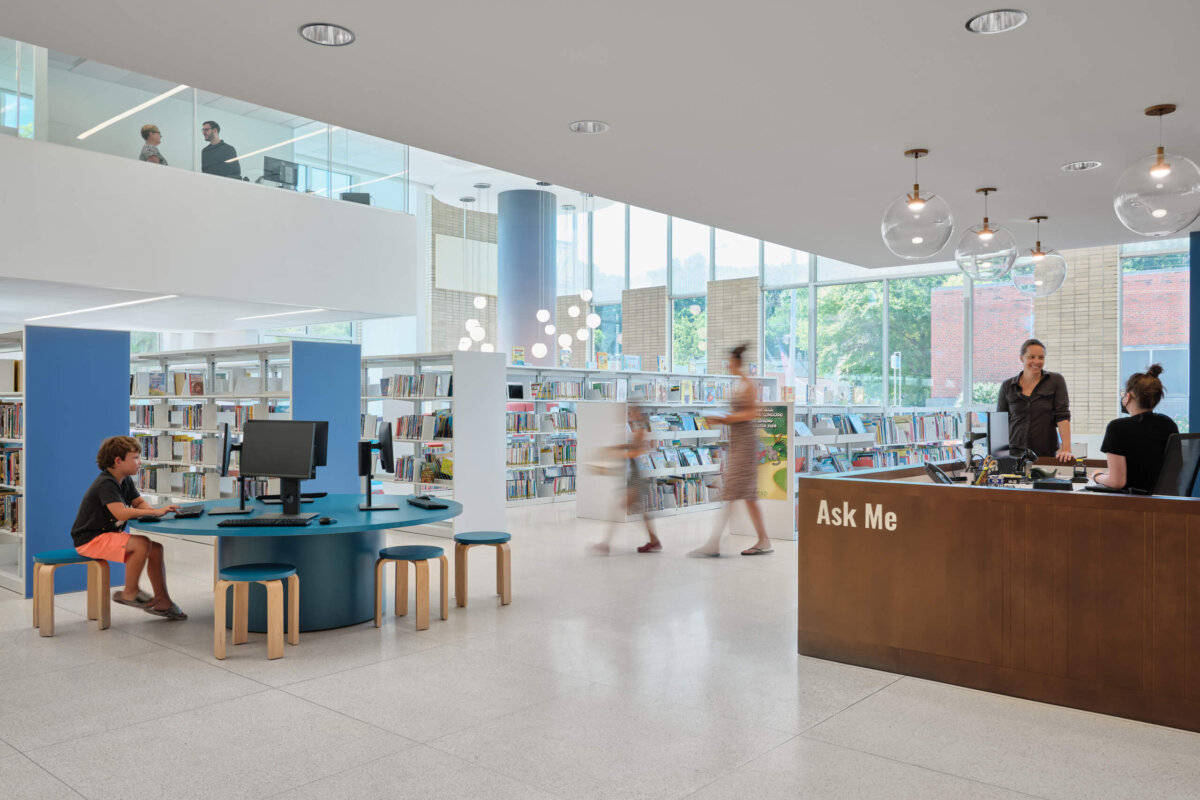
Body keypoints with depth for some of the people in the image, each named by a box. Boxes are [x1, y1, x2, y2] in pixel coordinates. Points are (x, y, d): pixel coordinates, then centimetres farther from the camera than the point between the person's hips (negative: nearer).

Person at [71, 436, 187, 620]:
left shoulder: (125, 481, 8)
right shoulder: (106, 484, -22)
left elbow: (139, 502, 12)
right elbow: (121, 513, -34)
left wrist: (151, 509, -12)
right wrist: (155, 512, -34)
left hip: (109, 535, 9)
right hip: (90, 540, -9)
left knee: (156, 549, -2)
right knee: (142, 544, -27)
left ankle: (162, 602, 3)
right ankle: (129, 593, -9)